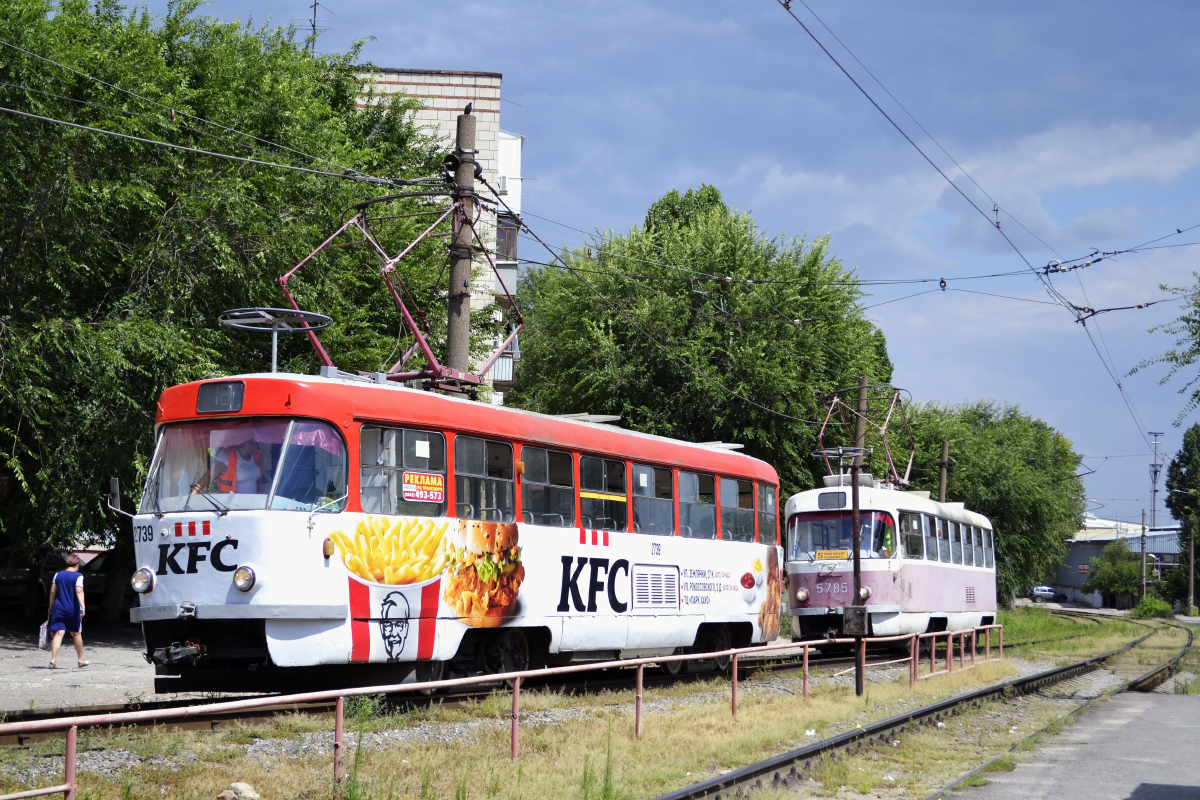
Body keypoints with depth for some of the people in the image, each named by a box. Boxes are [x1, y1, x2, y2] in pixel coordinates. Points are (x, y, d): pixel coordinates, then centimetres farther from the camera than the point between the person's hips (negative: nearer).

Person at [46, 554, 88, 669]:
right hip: (73, 610, -2)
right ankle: (81, 659, 25)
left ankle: (53, 659, -19)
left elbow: (52, 592, 8)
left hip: (59, 609, 2)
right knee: (76, 634, 13)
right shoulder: (78, 576, -6)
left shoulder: (58, 575, 6)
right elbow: (79, 591, -18)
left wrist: (51, 607, 18)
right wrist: (82, 606, -25)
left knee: (58, 634, -3)